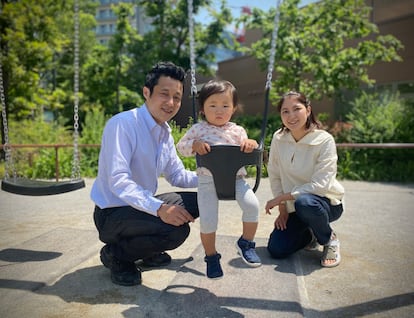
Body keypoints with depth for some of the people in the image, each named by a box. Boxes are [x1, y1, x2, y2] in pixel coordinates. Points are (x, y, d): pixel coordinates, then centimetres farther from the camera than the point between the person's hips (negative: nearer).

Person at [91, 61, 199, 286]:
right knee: (177, 229, -29)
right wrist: (158, 208, -39)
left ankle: (148, 250, 12)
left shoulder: (165, 132, 6)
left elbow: (177, 176, 10)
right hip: (112, 213, -8)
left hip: (143, 206, 9)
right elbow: (118, 180, -28)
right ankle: (115, 254, -3)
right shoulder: (122, 124, -20)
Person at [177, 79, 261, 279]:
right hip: (208, 180, -1)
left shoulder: (237, 130, 8)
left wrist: (251, 144, -13)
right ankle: (211, 256, 20)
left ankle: (246, 243, 9)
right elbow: (181, 146, 4)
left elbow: (248, 154, 10)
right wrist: (194, 145, -17)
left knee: (252, 205, -19)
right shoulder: (198, 129, 3)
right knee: (207, 221, -9)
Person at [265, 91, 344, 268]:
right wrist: (282, 208, -6)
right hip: (293, 206, 4)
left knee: (304, 202, -39)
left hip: (326, 202, -4)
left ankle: (330, 239, -6)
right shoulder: (278, 138, -7)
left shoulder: (325, 140, -19)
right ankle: (310, 236, 23)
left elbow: (320, 184, -24)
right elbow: (274, 176, -1)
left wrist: (281, 197, -23)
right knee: (276, 249, -9)